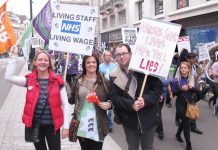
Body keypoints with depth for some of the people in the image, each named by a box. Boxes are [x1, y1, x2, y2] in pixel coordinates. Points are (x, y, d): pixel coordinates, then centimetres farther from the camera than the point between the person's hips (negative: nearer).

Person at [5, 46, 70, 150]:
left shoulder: (57, 81, -5)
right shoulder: (29, 80, -1)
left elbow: (65, 104, -2)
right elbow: (9, 77, -13)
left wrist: (65, 126, -5)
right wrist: (14, 55, -12)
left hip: (52, 125, -1)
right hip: (34, 125, 2)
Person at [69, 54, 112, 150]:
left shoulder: (104, 82, 0)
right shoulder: (78, 81, 3)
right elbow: (71, 100, 7)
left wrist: (108, 105, -13)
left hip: (98, 125, -1)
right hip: (81, 125, 1)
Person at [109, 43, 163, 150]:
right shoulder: (114, 76, -2)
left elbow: (158, 87, -7)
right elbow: (114, 97, -7)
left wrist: (146, 99, -22)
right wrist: (131, 105, -22)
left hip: (148, 117, -1)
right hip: (129, 119, 1)